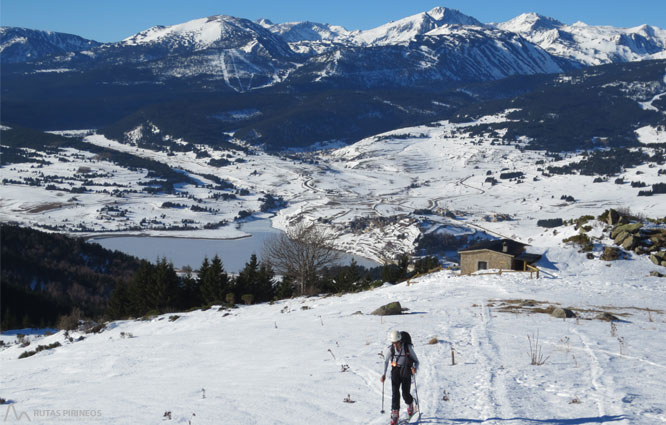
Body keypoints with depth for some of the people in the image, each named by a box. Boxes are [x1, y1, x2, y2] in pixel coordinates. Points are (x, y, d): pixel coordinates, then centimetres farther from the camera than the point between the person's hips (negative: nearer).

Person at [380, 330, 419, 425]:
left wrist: (414, 368, -27)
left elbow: (416, 360, -7)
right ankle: (395, 415, -10)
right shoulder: (390, 349, -7)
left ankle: (410, 404, 32)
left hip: (406, 371, -2)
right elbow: (386, 361, 4)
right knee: (395, 393, -13)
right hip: (395, 371, 2)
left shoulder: (408, 347, -13)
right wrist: (384, 374, -6)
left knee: (405, 394, -4)